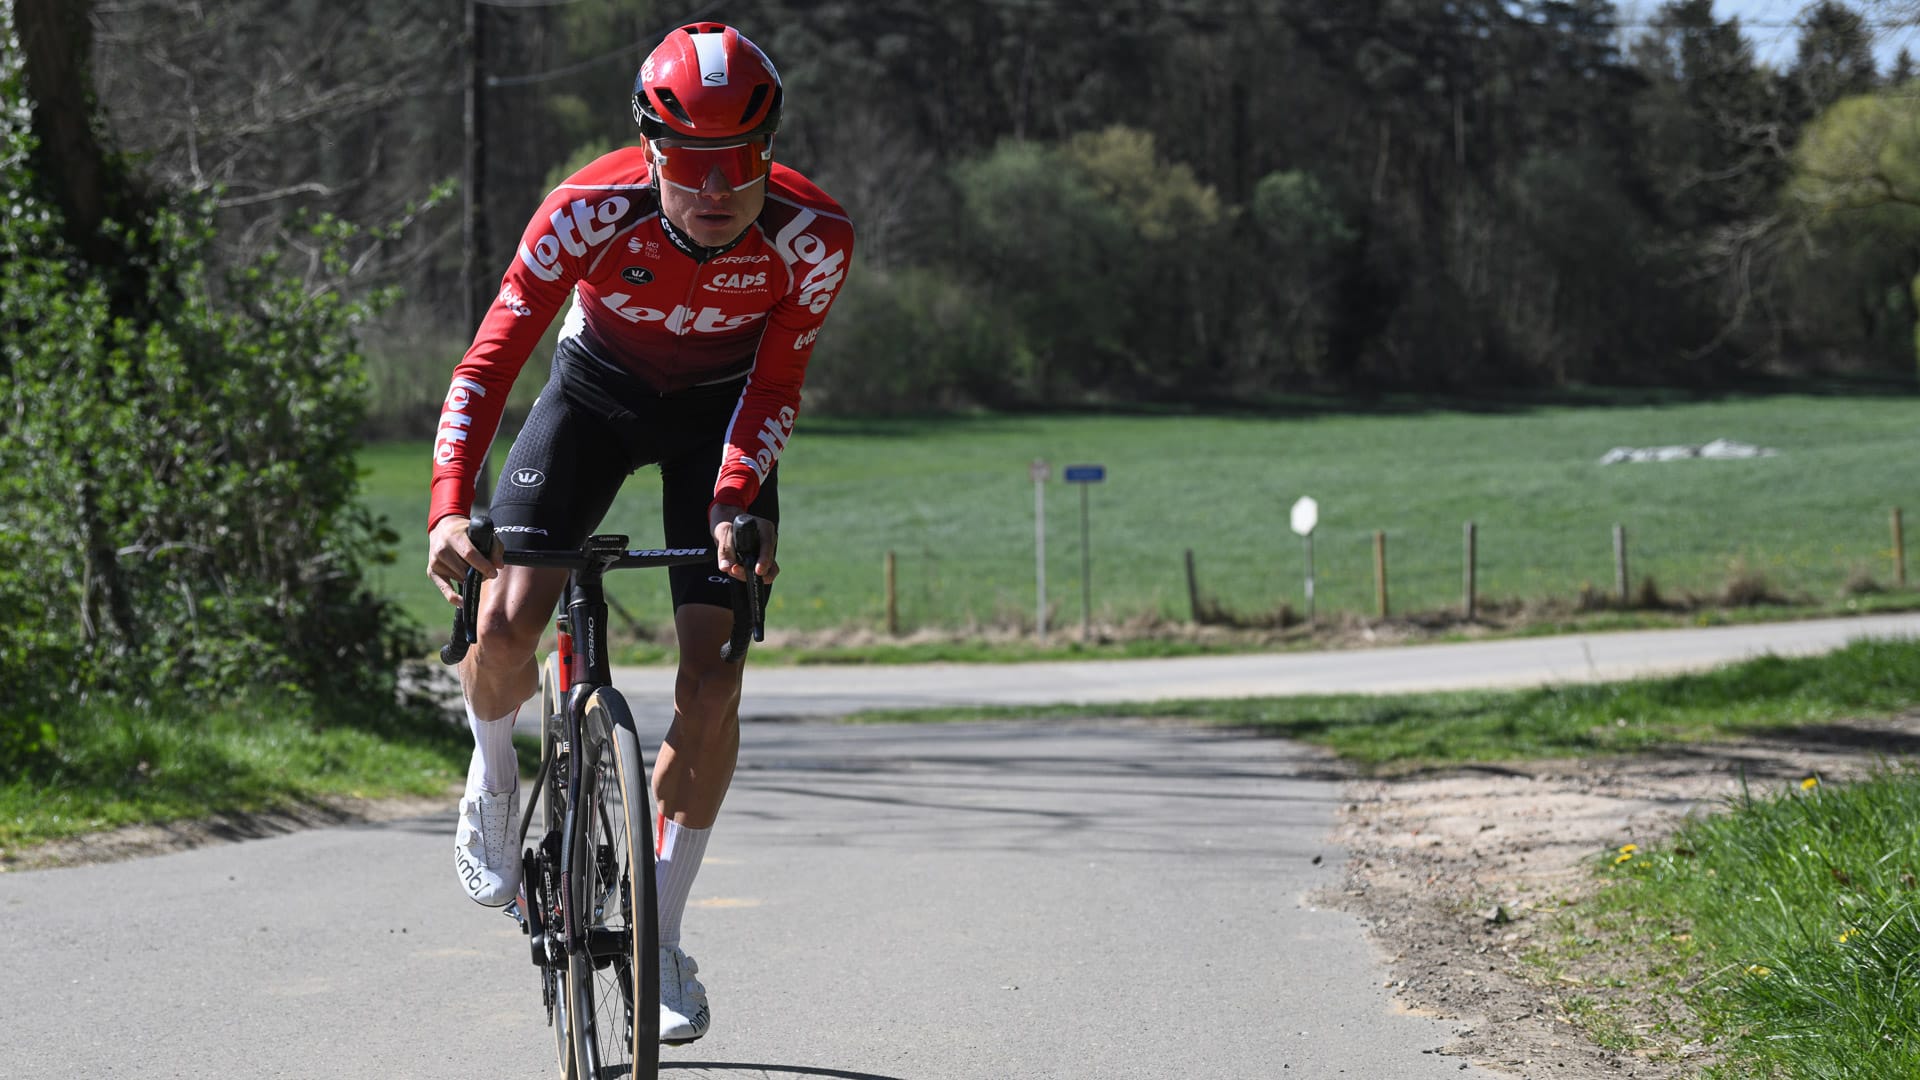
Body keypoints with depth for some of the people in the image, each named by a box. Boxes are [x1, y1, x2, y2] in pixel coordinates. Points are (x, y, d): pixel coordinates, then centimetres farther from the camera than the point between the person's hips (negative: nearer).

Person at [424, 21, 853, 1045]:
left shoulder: (812, 236, -29)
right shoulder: (591, 211, -32)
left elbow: (775, 385, -18)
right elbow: (490, 358, -32)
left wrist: (736, 499, -34)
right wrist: (449, 505, -45)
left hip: (721, 411, 1)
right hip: (596, 390, 0)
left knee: (711, 685, -10)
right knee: (503, 627, -21)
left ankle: (661, 933, 6)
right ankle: (494, 772, 14)